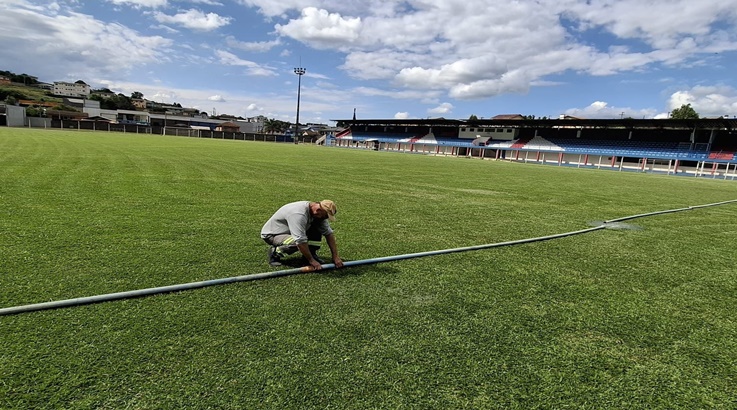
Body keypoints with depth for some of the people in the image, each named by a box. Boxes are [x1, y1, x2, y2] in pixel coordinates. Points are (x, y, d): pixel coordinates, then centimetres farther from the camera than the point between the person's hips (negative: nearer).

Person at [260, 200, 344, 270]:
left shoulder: (319, 212, -10)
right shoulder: (299, 214, -37)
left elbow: (329, 233, -6)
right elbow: (300, 241, -39)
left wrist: (335, 256, -11)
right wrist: (311, 261, -30)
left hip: (288, 231, 8)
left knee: (317, 226, -7)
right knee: (298, 243, -36)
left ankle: (311, 254, 2)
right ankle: (275, 252, -9)